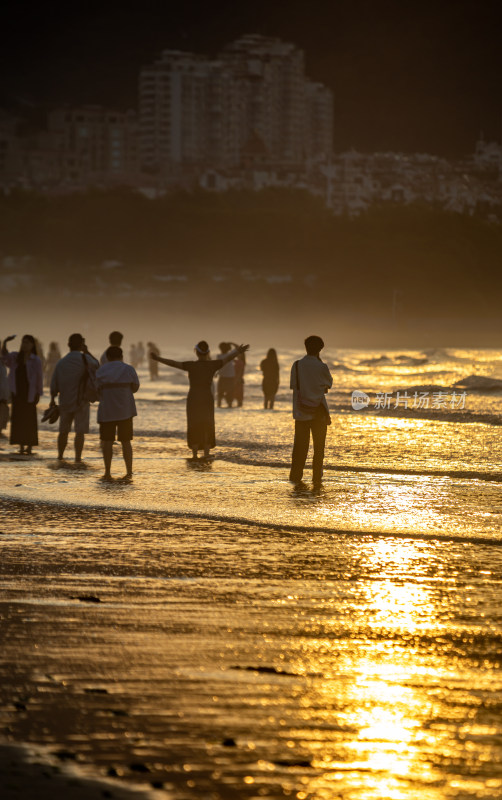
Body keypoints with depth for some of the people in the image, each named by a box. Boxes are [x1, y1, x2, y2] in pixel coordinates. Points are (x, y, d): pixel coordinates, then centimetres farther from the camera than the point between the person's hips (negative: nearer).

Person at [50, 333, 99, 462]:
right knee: (80, 431, -3)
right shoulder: (85, 359, -10)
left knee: (63, 431, 16)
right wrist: (87, 351, 12)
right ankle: (78, 458, -9)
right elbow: (96, 366, 11)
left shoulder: (61, 362, 1)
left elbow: (54, 384, 5)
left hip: (65, 402, 4)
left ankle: (60, 456, 24)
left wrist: (53, 399, 17)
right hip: (81, 401, -4)